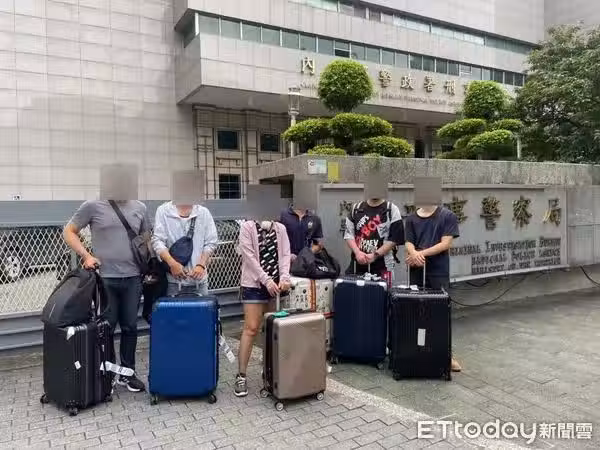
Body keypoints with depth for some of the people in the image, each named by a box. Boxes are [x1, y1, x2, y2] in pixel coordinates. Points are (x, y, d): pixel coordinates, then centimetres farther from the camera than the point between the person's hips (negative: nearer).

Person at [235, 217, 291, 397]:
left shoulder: (281, 228, 8)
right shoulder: (247, 227, -4)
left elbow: (285, 254, 2)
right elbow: (249, 256, -11)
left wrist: (284, 277, -14)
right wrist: (266, 280, -18)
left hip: (276, 284, 4)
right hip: (254, 284, -4)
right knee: (251, 328, -6)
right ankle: (241, 375, 4)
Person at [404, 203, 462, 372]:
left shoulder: (448, 216, -2)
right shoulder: (411, 219, 7)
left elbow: (446, 244, -9)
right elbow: (409, 243, 0)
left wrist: (421, 253, -14)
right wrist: (414, 254, -22)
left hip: (439, 272, -2)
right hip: (416, 272, 3)